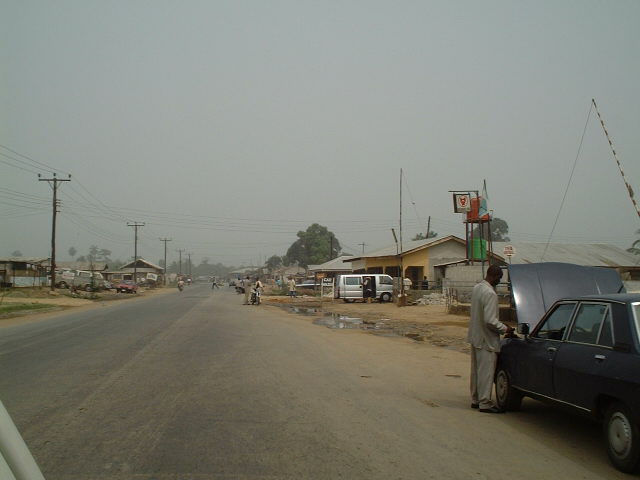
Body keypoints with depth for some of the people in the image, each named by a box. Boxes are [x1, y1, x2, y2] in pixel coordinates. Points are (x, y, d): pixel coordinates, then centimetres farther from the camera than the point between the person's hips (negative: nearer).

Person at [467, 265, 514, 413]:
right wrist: (504, 329, -11)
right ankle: (485, 403, 7)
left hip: (475, 336, 9)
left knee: (476, 370, 17)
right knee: (486, 372, 0)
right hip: (486, 339, -9)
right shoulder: (490, 294, -23)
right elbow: (490, 320, -26)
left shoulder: (476, 288, 6)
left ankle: (475, 400, 26)